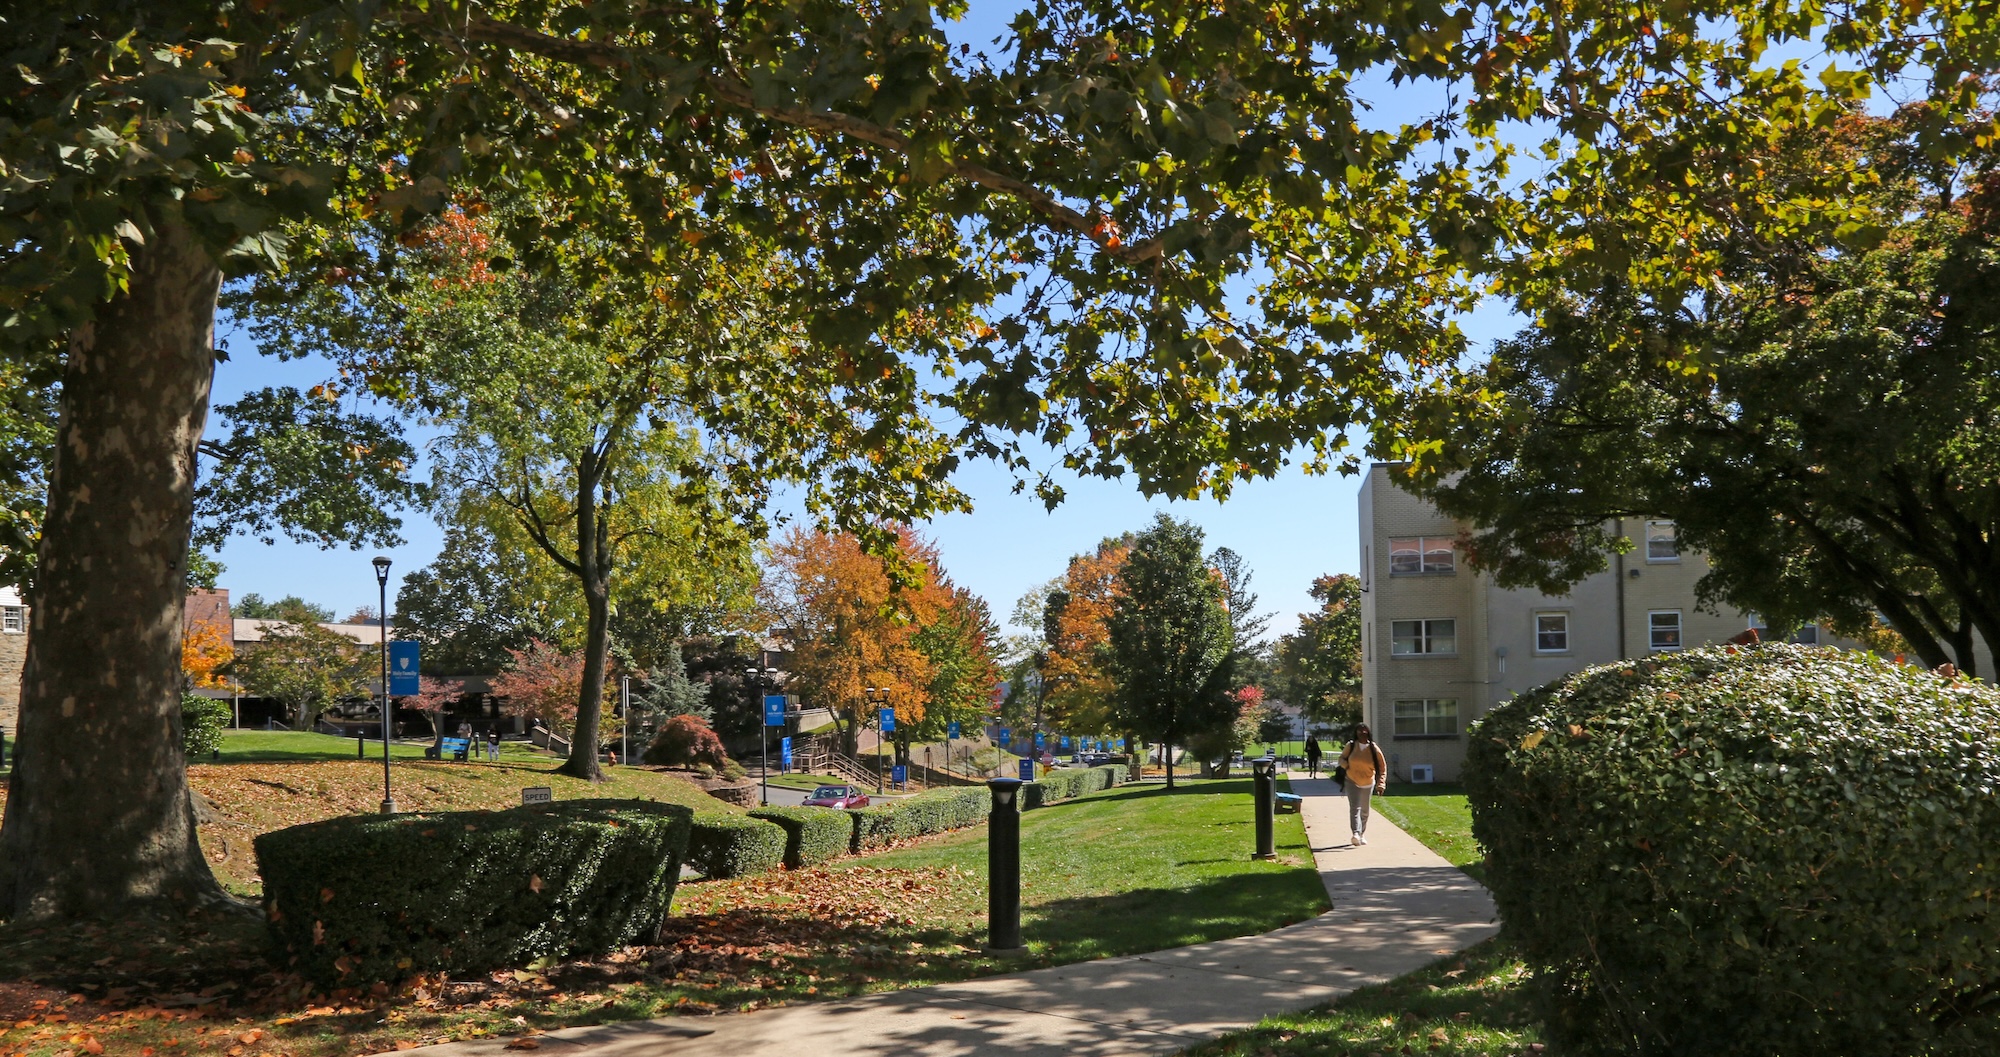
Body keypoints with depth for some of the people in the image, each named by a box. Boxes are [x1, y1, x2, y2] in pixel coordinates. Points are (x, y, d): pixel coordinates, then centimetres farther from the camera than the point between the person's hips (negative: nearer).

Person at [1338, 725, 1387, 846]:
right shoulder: (1350, 746, -6)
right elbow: (1342, 758, 10)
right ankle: (1356, 834, -31)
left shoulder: (1374, 748, -7)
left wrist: (1381, 784, -8)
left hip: (1368, 784, 2)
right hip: (1352, 782, -2)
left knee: (1364, 811, 14)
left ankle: (1362, 834, 32)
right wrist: (1346, 764, -13)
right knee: (1354, 808, -18)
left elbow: (1382, 767, 0)